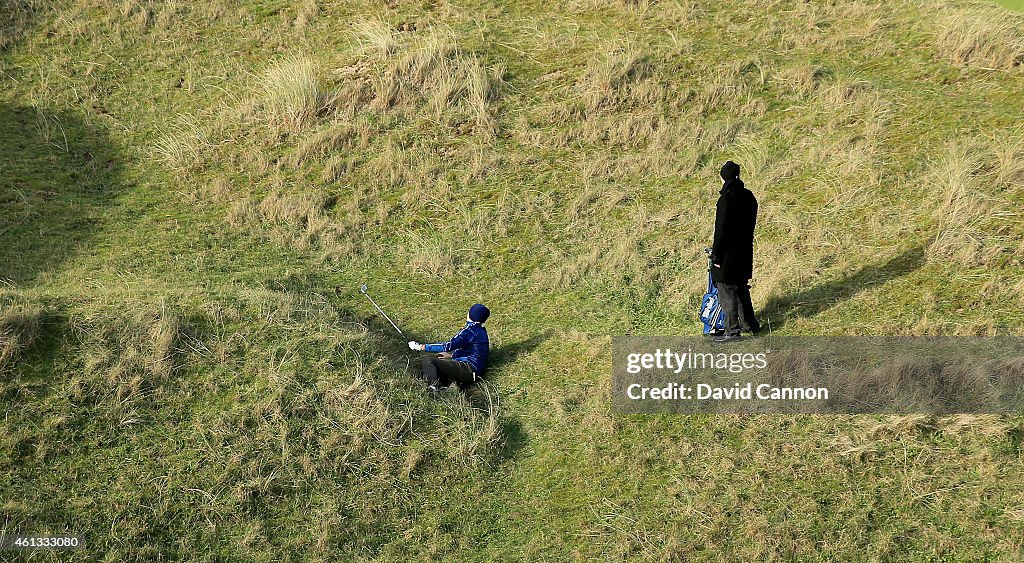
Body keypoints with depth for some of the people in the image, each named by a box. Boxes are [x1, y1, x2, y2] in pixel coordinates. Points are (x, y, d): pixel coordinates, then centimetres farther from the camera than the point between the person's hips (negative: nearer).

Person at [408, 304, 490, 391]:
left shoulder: (471, 329, -13)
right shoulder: (481, 330, 16)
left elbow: (448, 345, -16)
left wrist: (423, 347, -12)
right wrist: (452, 355, 26)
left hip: (469, 370, -11)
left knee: (427, 361, -19)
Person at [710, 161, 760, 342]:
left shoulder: (726, 199, -21)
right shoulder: (748, 196, 4)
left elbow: (721, 230, -20)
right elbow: (751, 223, 12)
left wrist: (716, 255, -14)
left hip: (729, 253, -8)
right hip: (745, 252, 8)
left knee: (726, 291, 2)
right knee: (741, 287, 22)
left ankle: (732, 330, 6)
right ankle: (749, 324, 31)